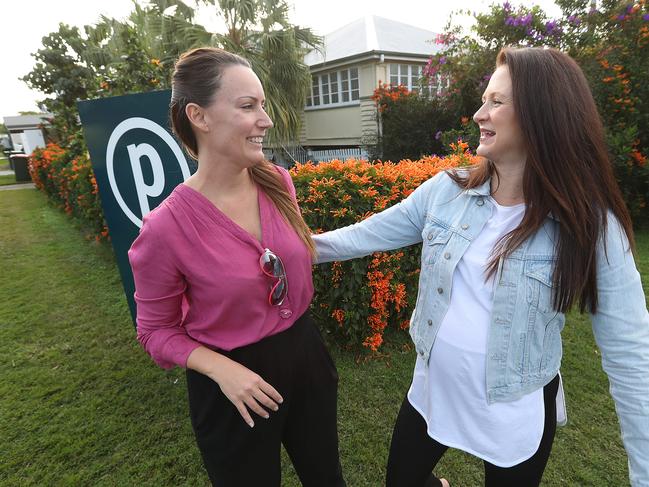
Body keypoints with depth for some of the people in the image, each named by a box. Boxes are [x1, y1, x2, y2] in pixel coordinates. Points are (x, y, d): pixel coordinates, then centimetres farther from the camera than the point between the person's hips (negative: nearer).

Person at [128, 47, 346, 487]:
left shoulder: (279, 182, -9)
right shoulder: (167, 227, -23)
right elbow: (156, 329, -8)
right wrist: (222, 369, -22)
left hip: (304, 353, 5)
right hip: (234, 382, -4)